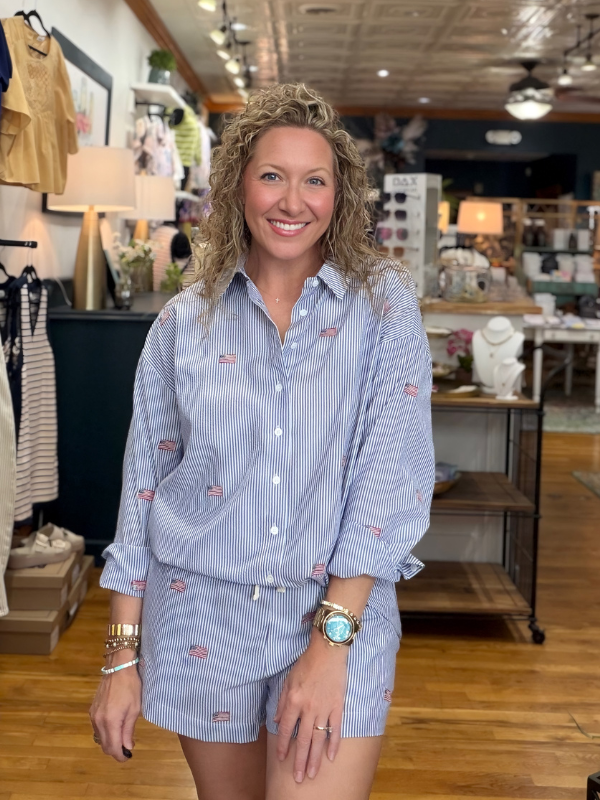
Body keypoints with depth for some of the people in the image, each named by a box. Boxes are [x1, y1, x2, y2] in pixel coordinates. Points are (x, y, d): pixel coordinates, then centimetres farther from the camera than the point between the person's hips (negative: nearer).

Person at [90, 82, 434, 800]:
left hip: (342, 608, -2)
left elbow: (392, 470, -10)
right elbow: (142, 486, 4)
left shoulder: (383, 303, -3)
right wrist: (123, 655, 2)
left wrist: (332, 636, -17)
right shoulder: (184, 323, 1)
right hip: (204, 616, 2)